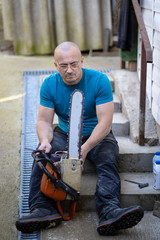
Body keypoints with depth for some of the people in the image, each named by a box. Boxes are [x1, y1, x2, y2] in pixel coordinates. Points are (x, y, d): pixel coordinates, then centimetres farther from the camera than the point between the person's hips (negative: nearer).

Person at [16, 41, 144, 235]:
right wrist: (45, 140, -29)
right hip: (64, 134, 2)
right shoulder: (49, 85, -6)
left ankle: (110, 212, -47)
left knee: (107, 160, -31)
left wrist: (85, 148, -35)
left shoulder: (99, 81, -16)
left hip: (96, 135, -2)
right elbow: (44, 121, -6)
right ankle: (43, 209, -36)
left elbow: (104, 122, -22)